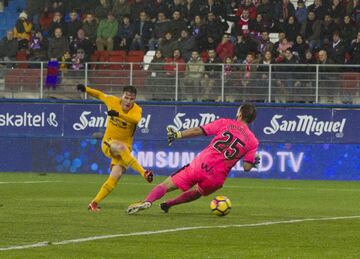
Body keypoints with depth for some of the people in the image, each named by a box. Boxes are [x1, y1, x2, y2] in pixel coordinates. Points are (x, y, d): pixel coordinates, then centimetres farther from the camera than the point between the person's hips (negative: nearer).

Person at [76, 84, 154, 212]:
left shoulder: (136, 110, -14)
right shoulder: (112, 101, -5)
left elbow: (136, 119, -39)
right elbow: (100, 95, 18)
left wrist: (118, 114, -55)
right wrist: (86, 89, 9)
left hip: (124, 147, 0)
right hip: (108, 144, 0)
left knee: (116, 175, -17)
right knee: (121, 147, -36)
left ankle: (94, 203, -8)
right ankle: (144, 173, -44)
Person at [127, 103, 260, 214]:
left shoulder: (226, 123, 2)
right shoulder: (253, 142, 4)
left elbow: (198, 130, -1)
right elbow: (247, 167, 2)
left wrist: (177, 134, 8)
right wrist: (254, 162, 24)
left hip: (199, 166, -2)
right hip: (217, 178, 2)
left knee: (166, 185, 4)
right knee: (197, 192, 34)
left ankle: (147, 201, -21)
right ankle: (168, 204, 25)